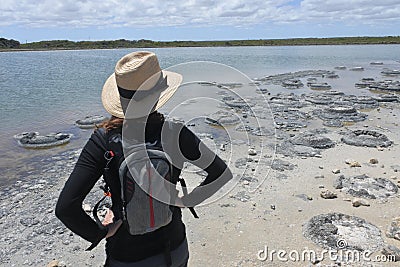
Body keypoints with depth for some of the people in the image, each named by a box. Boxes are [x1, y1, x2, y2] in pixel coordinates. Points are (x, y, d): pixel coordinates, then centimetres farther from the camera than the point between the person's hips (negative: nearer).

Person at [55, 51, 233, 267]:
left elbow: (65, 207, -24)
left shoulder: (104, 139, -20)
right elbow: (222, 174, -11)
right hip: (175, 249, 2)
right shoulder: (174, 133, -18)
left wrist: (101, 233, -8)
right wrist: (185, 201, -2)